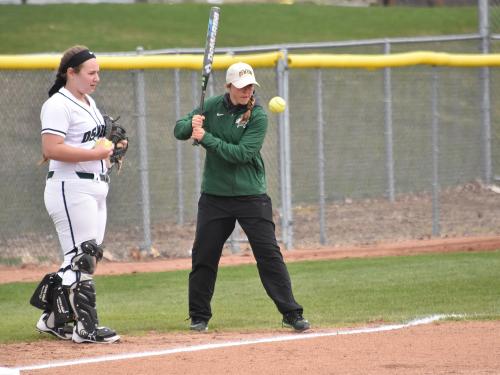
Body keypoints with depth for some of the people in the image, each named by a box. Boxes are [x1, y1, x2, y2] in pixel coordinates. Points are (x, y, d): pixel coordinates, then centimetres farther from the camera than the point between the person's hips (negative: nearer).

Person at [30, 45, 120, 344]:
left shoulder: (89, 103, 18)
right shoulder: (58, 105, -12)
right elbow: (52, 148, -22)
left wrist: (111, 146, 9)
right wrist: (95, 153, -21)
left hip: (96, 188, 10)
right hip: (71, 188, -10)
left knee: (89, 257, 11)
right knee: (82, 259, -9)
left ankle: (53, 320, 19)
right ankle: (86, 327, -5)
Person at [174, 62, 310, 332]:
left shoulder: (258, 116, -9)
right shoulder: (213, 106, 2)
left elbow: (242, 153, -19)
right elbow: (179, 130, 6)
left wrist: (206, 138, -20)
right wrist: (192, 124, -17)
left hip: (251, 196, -3)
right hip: (214, 196, 3)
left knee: (269, 254, -5)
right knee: (203, 256, 4)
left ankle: (291, 314, -1)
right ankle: (199, 317, 18)